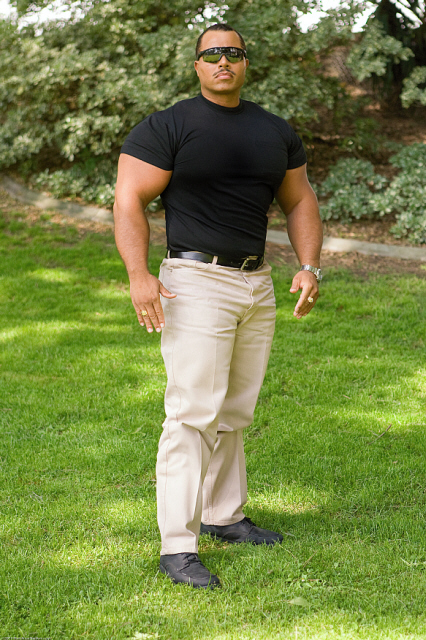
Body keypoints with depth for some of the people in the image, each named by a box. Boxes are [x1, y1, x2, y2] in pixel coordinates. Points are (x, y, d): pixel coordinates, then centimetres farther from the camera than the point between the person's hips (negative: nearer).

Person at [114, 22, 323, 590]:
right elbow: (129, 201, -11)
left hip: (257, 286, 6)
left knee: (234, 413, 13)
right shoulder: (168, 127, -6)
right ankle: (176, 547, -12)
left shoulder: (276, 132, 12)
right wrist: (139, 275, -24)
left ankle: (223, 515, 28)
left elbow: (300, 202, 19)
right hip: (196, 283, -6)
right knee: (194, 412, -12)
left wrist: (310, 267, 4)